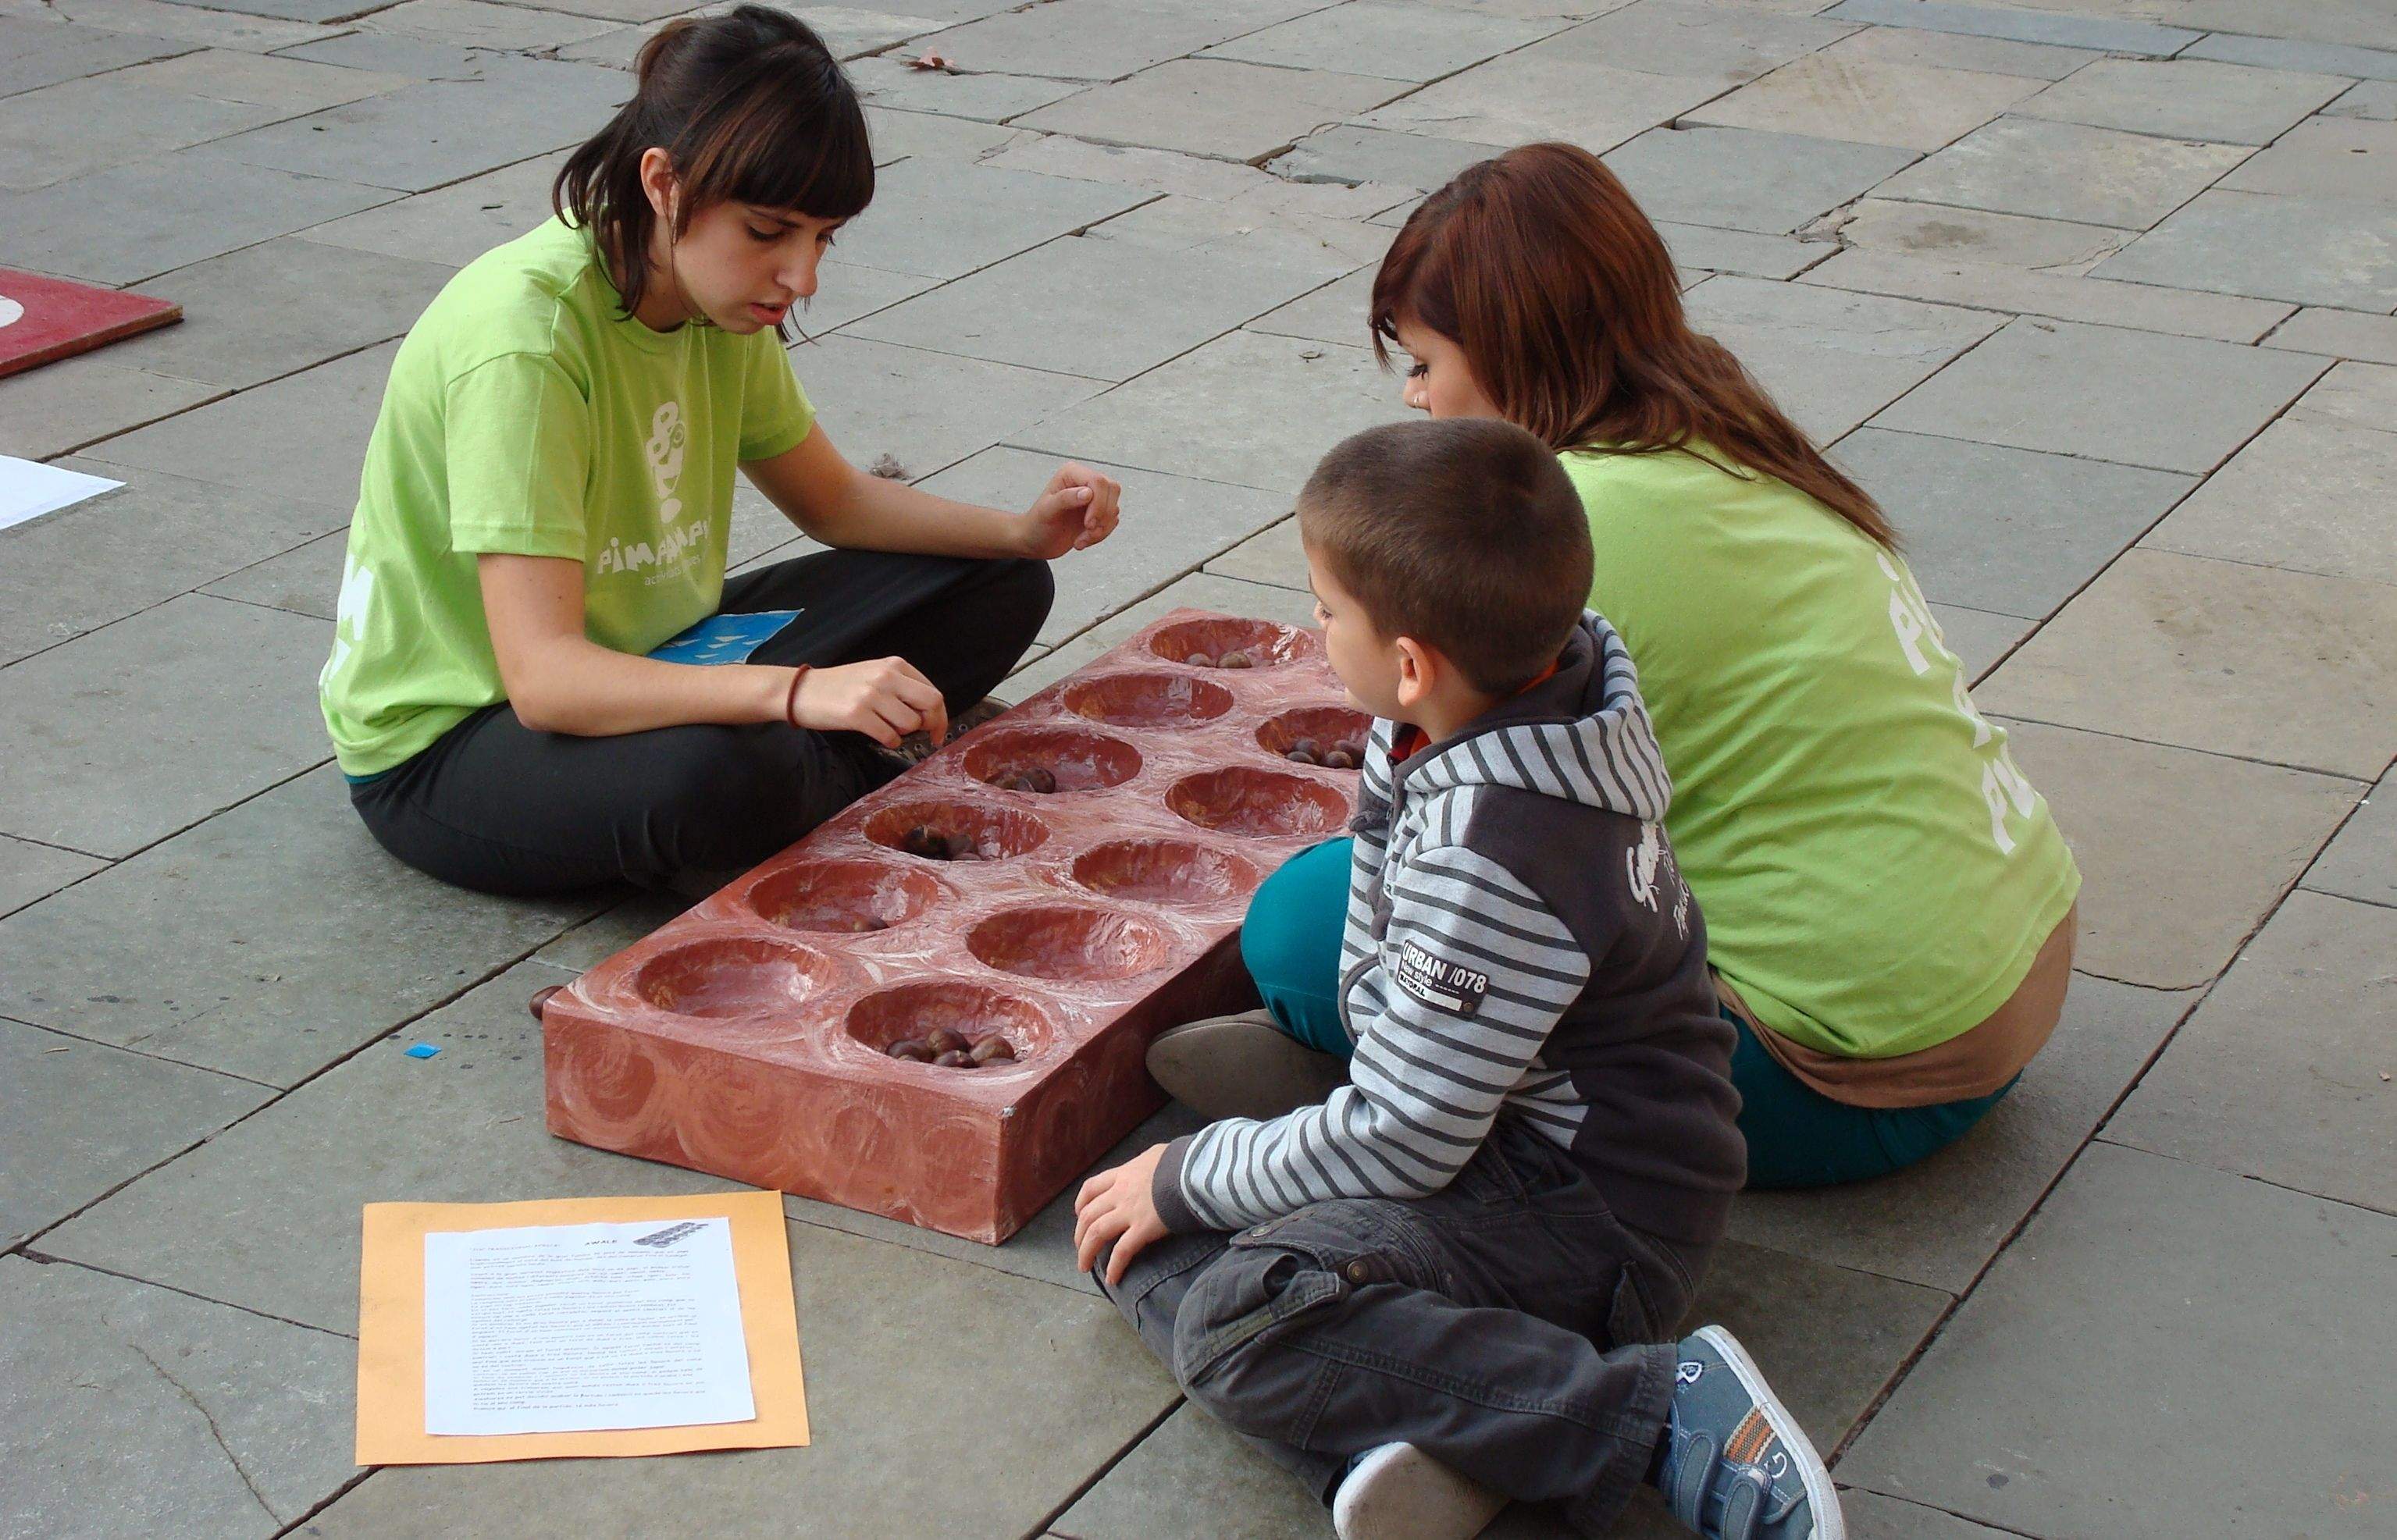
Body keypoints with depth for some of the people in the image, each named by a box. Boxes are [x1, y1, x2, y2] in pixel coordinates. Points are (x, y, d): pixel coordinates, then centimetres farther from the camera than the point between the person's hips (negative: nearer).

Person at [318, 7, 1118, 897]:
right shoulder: (524, 337, -30)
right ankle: (869, 789, -9)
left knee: (997, 590, 3)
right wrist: (799, 691, -48)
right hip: (446, 746, -8)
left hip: (638, 664, 8)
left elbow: (832, 499, 13)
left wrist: (1023, 534, -5)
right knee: (710, 775, -41)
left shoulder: (720, 302, -4)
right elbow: (543, 675, -36)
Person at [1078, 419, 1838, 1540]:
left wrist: (1187, 1178, -8)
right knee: (1140, 1242, 1)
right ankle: (1408, 1434, -21)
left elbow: (1399, 1143, -22)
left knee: (1243, 1323, -30)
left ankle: (1662, 1415, -25)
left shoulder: (1494, 869, -30)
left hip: (1592, 1210, -10)